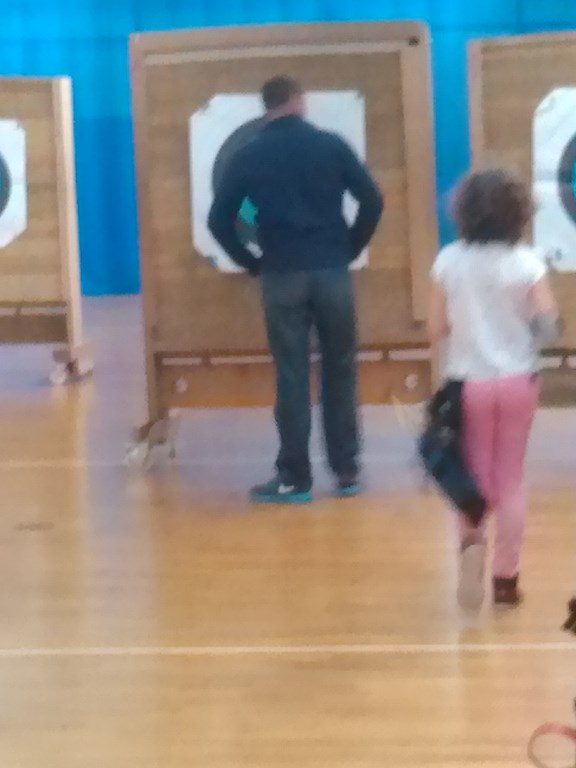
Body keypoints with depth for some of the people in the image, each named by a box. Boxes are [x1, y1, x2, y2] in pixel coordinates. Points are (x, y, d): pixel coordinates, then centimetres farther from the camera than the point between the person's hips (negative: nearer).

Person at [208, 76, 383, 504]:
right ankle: (347, 470, 13)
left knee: (291, 376, 2)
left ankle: (294, 478, 3)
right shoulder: (330, 145, 3)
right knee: (340, 371, 9)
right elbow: (373, 201, -2)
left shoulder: (250, 156, 5)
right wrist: (350, 250, 9)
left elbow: (219, 219, 1)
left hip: (282, 276, 0)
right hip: (332, 272, 0)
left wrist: (251, 262, 12)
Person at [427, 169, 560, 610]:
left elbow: (436, 329, -4)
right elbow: (549, 326, -11)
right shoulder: (526, 262, -10)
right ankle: (506, 577, 12)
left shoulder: (449, 261, -7)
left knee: (475, 473, 14)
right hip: (517, 381, 0)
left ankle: (471, 538, -16)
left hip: (469, 383, 1)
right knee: (510, 479, 10)